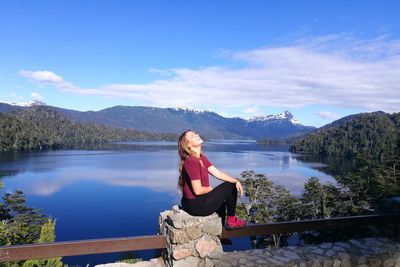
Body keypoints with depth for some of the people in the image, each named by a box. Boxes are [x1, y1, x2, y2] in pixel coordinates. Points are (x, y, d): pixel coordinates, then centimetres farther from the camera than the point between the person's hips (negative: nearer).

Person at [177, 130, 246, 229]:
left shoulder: (202, 158, 6)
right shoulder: (191, 161, -24)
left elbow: (217, 173, 2)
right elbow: (198, 190, -23)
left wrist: (236, 181, -8)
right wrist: (211, 189, -4)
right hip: (196, 206, -9)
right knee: (230, 186, 1)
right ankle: (231, 221, 19)